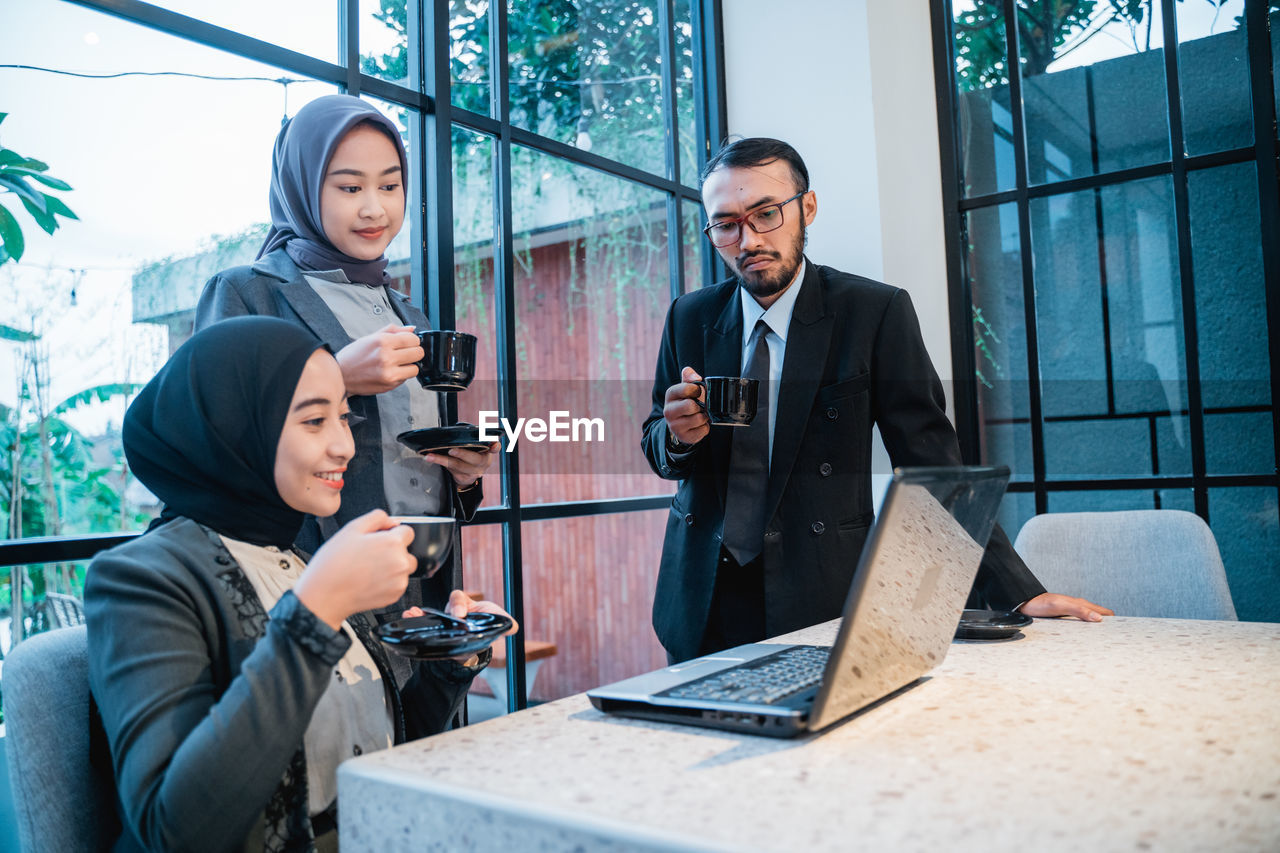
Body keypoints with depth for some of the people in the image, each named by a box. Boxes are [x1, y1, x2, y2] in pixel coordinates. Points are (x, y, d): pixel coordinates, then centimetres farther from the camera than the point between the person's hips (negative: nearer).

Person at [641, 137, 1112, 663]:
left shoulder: (876, 312, -7)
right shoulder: (689, 318, 3)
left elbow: (930, 460, -7)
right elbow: (657, 451, 10)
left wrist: (1016, 592, -13)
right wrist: (678, 434, -14)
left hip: (823, 607, -3)